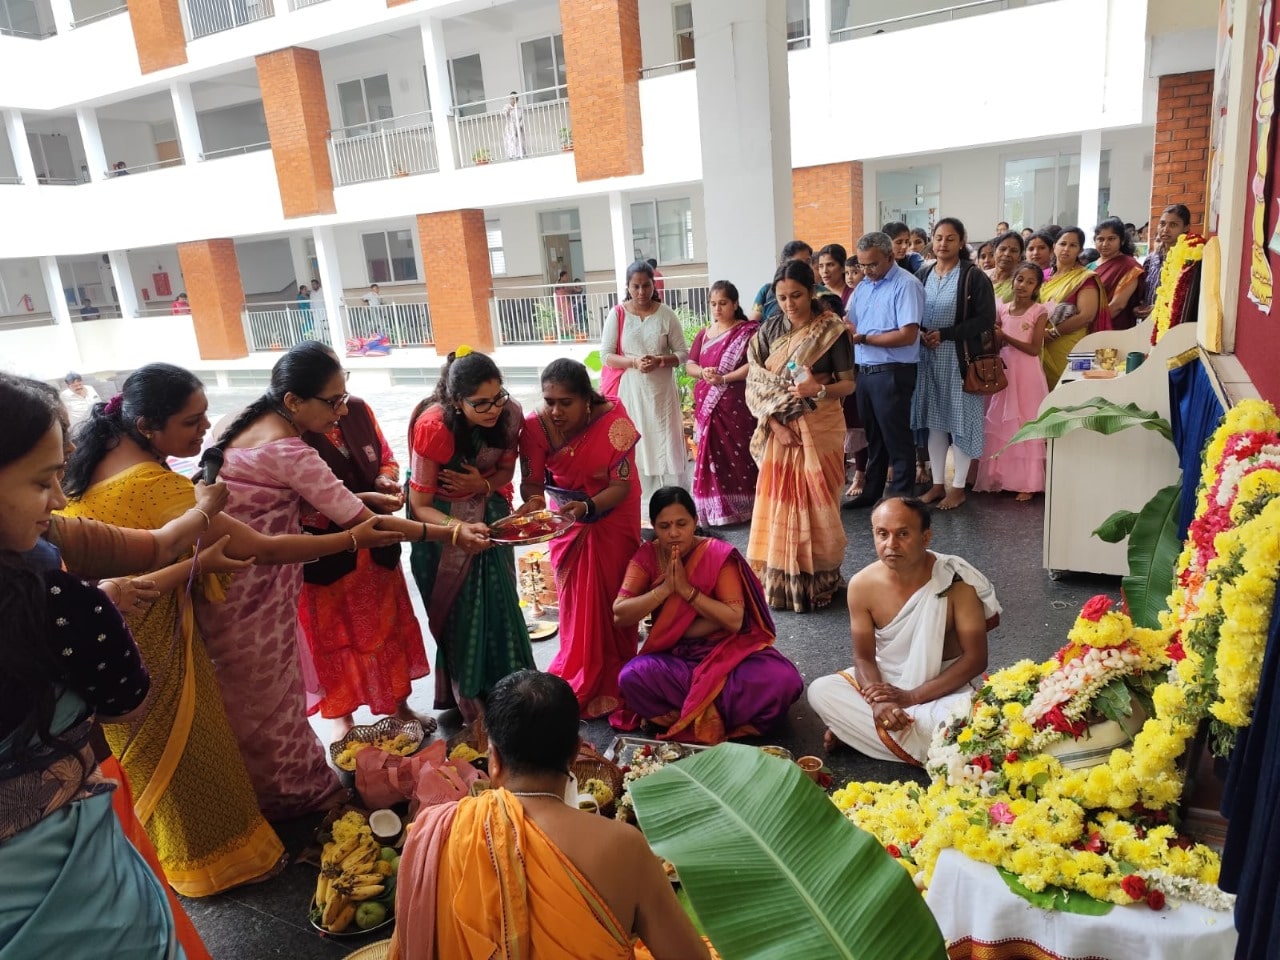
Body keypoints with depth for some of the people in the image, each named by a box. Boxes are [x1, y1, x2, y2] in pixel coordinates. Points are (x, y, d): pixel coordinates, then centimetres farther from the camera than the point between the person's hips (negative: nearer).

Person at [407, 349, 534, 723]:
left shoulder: (510, 414, -20)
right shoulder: (434, 426, -30)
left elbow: (505, 470, -2)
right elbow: (420, 506, -24)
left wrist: (482, 486, -24)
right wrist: (459, 529, -41)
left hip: (489, 514, 3)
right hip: (442, 520, -3)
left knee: (499, 602, 6)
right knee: (458, 612, 5)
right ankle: (468, 699, 22)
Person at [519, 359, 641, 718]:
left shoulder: (613, 421, -28)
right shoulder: (536, 425, -22)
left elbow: (621, 485, -26)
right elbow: (532, 481, -17)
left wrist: (587, 507, -43)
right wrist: (533, 502, -40)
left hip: (612, 517, -2)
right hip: (566, 516, 2)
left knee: (611, 598, 6)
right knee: (575, 603, 11)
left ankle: (612, 684, 22)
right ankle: (579, 684, 29)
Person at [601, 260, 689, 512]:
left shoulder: (666, 314, 0)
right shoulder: (617, 314, -1)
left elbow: (683, 353, 3)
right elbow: (606, 355, -1)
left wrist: (660, 360, -16)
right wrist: (633, 361, -17)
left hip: (661, 391, 0)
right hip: (630, 391, 0)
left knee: (666, 443, 1)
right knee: (634, 445, 1)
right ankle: (636, 502, 9)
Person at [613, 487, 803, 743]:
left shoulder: (719, 555, -11)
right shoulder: (647, 556, -4)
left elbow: (735, 621, -18)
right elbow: (619, 615, -11)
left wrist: (687, 590, -23)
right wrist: (664, 589, -21)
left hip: (727, 651, -1)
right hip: (674, 657, 1)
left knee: (784, 680, -29)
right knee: (631, 677, -31)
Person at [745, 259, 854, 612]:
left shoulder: (833, 330, -6)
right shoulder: (770, 330, 4)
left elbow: (849, 383, -5)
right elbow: (755, 384, 1)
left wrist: (819, 390, -25)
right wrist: (774, 422, -11)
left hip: (820, 428, -3)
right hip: (780, 428, 3)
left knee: (815, 503, 2)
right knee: (779, 503, 4)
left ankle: (816, 580, 16)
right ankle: (780, 582, 16)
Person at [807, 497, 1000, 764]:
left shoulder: (957, 580, -21)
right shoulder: (862, 585, -14)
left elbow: (976, 658, -18)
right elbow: (863, 657, -6)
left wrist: (911, 697, -25)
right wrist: (878, 701, -28)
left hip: (944, 687, -2)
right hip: (885, 681, 2)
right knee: (820, 691, -20)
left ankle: (858, 727, -17)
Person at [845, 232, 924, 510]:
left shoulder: (906, 285, -12)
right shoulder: (863, 286, 13)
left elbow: (908, 335, -21)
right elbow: (852, 325, 16)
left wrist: (864, 338, -19)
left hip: (893, 373, -8)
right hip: (863, 371, 8)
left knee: (897, 438, 1)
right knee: (873, 436, 18)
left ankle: (902, 499, 11)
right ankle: (871, 492, 29)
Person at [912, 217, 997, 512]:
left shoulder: (974, 277, -5)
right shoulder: (922, 275, 9)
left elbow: (986, 319, -11)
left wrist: (944, 334, -17)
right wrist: (919, 333, -9)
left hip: (961, 358, -4)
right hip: (928, 358, 4)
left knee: (960, 420, 1)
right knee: (934, 420, 8)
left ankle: (958, 486, 11)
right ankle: (937, 483, 18)